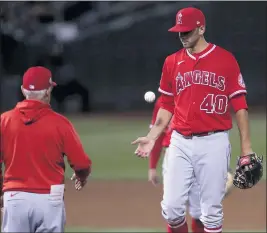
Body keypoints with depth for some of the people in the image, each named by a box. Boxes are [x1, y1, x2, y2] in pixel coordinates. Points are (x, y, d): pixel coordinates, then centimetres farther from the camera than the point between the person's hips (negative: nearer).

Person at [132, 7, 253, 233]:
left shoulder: (225, 59, -2)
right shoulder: (172, 62, 10)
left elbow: (239, 104, -2)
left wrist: (246, 146, -7)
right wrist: (152, 137, 4)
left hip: (214, 143, -3)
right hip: (180, 143, 3)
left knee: (211, 211, 0)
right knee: (171, 207, -2)